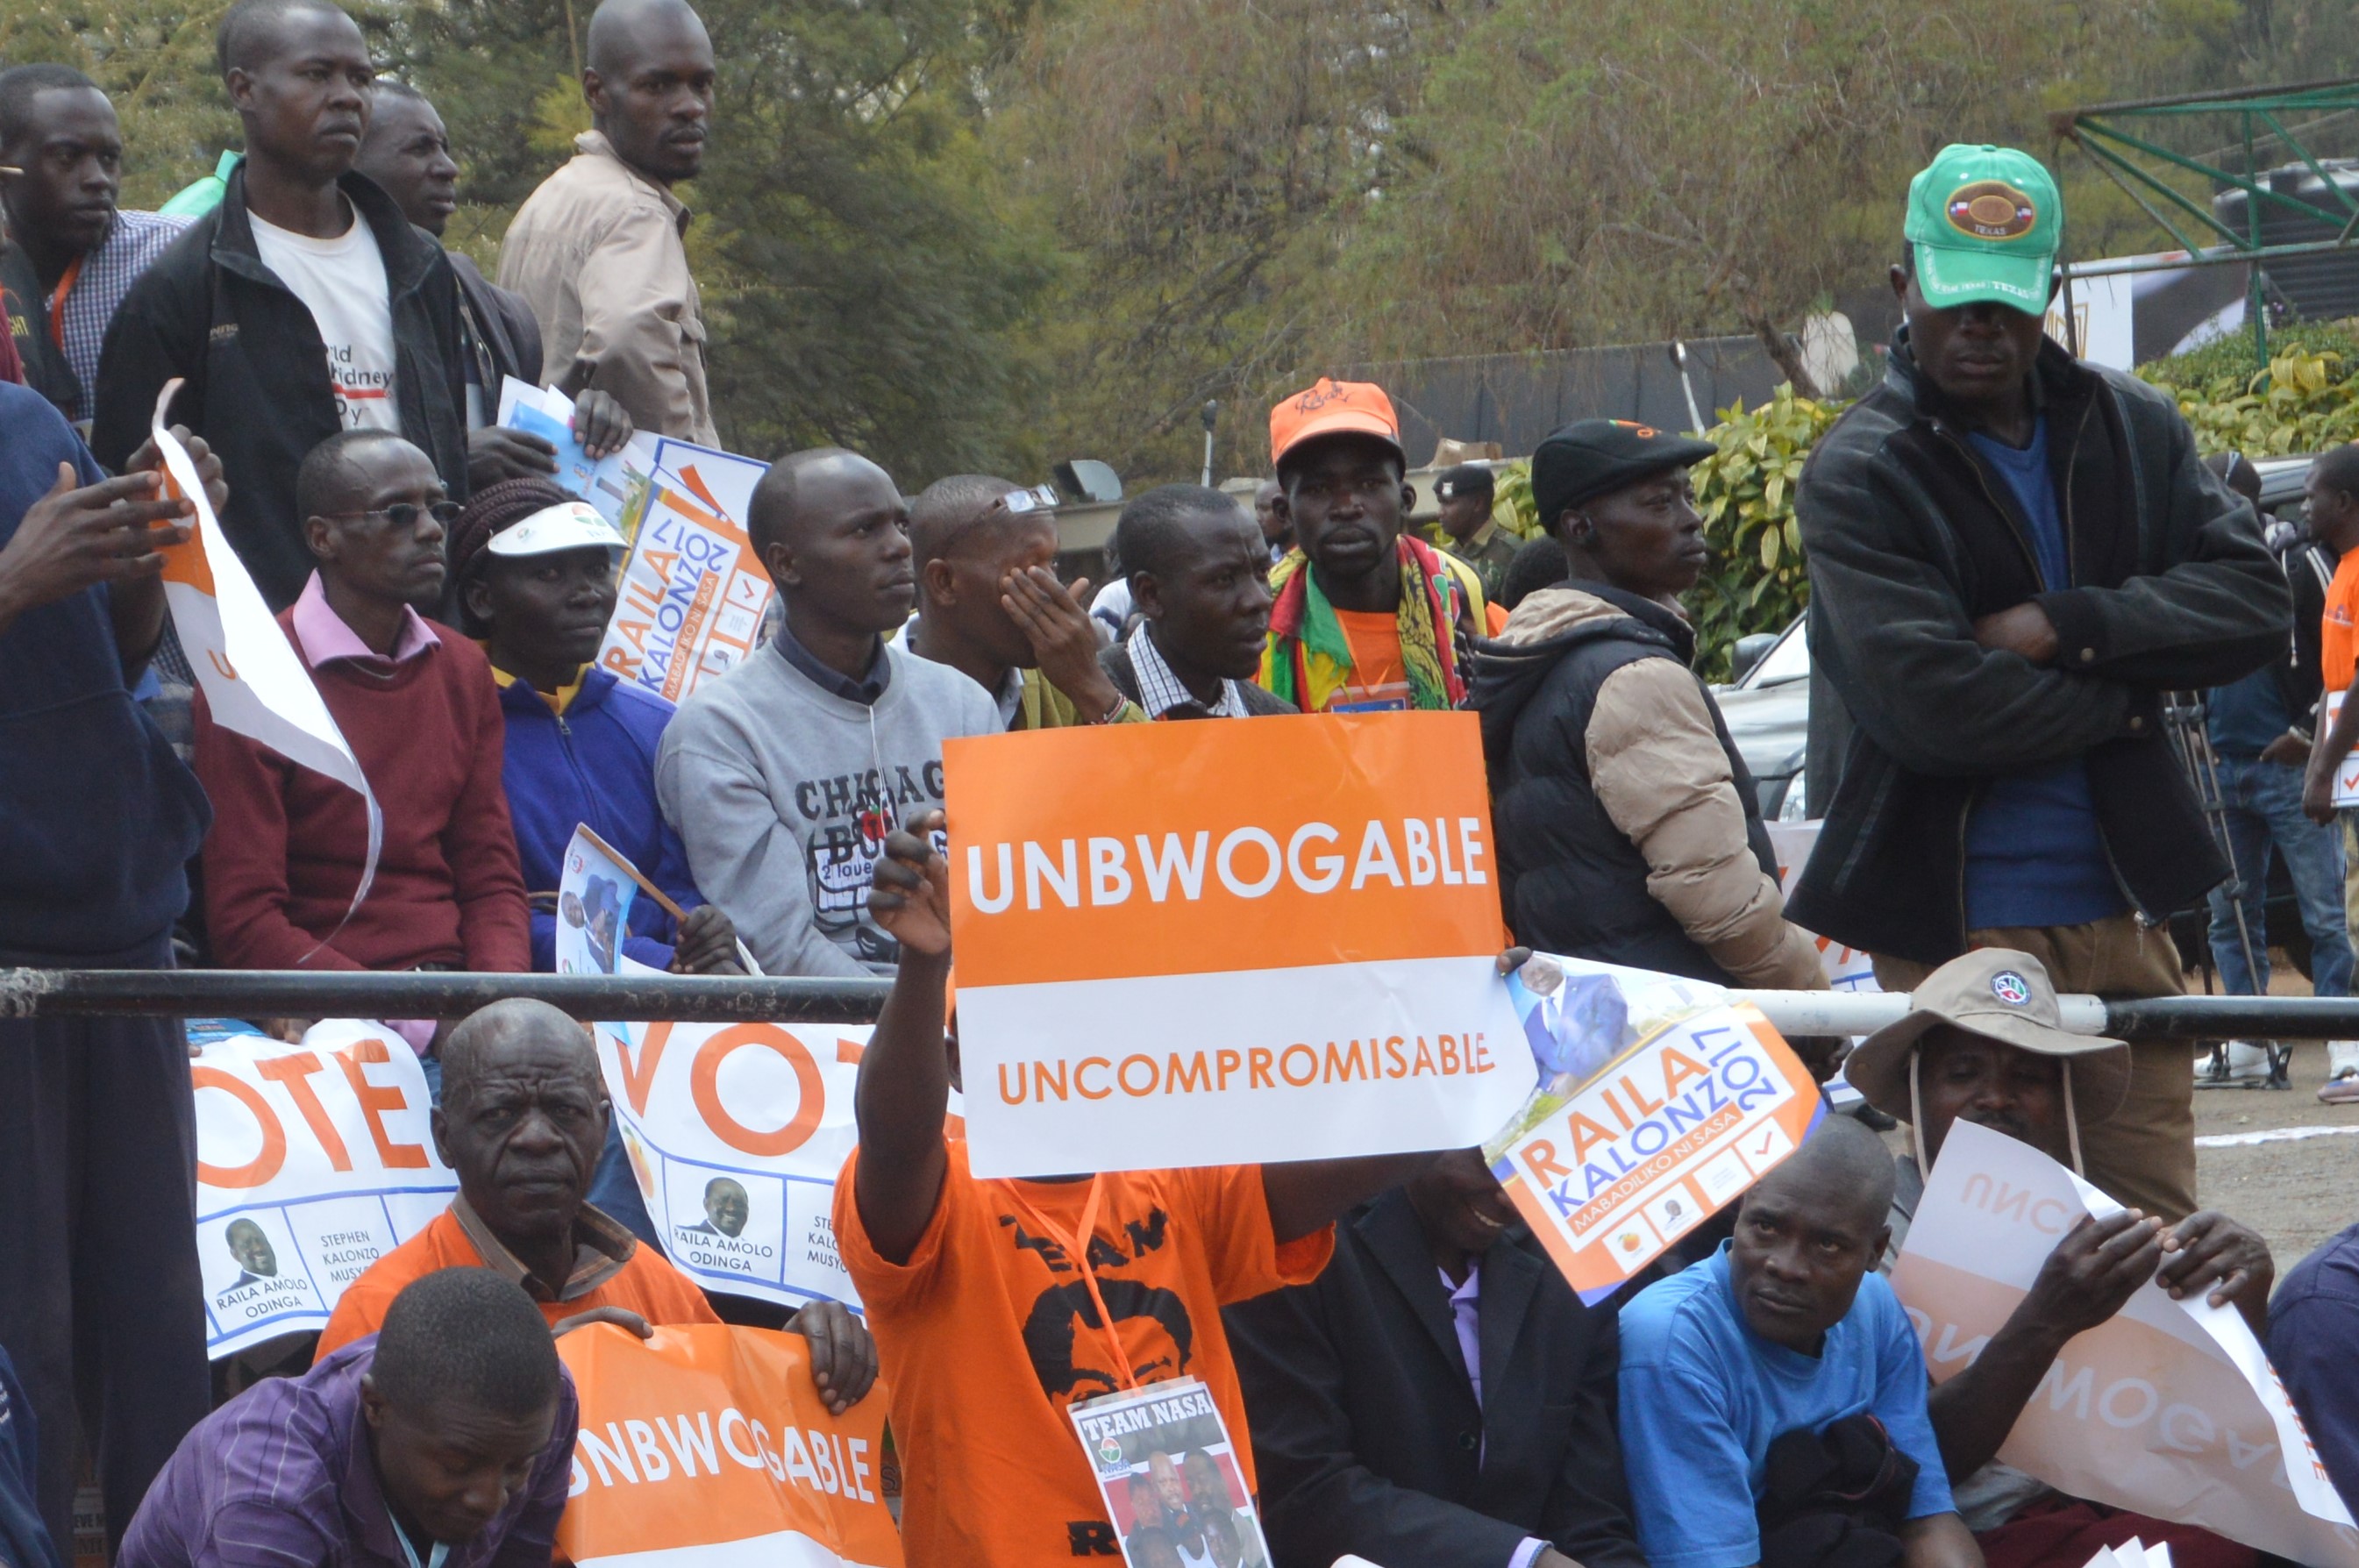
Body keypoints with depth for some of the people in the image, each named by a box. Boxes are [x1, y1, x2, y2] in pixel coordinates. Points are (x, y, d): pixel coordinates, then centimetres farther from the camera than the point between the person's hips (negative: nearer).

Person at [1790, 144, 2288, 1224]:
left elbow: (2253, 598, -1)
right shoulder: (1858, 476, -6)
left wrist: (2071, 627, -13)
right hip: (1953, 929, -5)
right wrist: (2121, 698, -6)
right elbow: (1933, 705, -18)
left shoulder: (2133, 430, 10)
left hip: (2121, 916, 5)